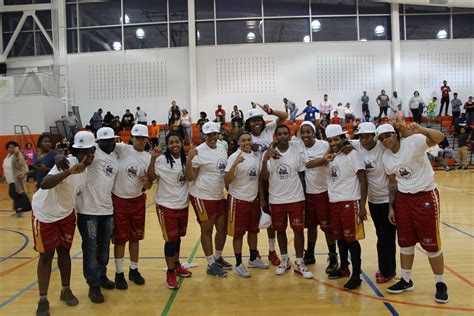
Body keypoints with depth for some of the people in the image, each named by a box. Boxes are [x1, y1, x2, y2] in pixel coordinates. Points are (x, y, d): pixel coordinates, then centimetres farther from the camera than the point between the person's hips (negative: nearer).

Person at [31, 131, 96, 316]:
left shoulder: (89, 168, -9)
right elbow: (44, 184, -48)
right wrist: (69, 171, -60)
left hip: (66, 214, 6)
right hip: (45, 214, -5)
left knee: (64, 252, 12)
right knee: (46, 256, 1)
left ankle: (66, 290, 28)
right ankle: (43, 300, 13)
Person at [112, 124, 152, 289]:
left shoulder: (148, 158, -1)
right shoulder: (122, 149, -8)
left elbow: (148, 186, 0)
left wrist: (146, 183, -21)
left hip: (138, 201, 3)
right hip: (119, 200, -3)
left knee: (135, 237, 13)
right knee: (120, 238, 6)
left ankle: (134, 270, 28)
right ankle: (119, 273, 19)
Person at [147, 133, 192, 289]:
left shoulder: (185, 159, 5)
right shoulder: (162, 160, -12)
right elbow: (150, 177, -21)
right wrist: (153, 159, -29)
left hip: (183, 205, 5)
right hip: (166, 205, -5)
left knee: (178, 237, 17)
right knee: (171, 239, -1)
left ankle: (177, 265, 35)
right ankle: (170, 273, 13)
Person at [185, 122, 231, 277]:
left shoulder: (222, 148, 7)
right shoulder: (199, 152, -15)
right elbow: (190, 178, -16)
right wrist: (189, 159, -28)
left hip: (220, 196, 7)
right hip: (202, 197, -7)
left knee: (222, 228, 14)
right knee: (207, 230, 5)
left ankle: (218, 258, 34)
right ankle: (211, 265, 17)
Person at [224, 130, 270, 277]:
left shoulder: (257, 155, 4)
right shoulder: (234, 157, -15)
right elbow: (227, 181, -22)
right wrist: (235, 164, -33)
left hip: (254, 199, 6)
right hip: (238, 200, -6)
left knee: (253, 230, 17)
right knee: (238, 233, 4)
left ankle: (253, 259, 34)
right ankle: (239, 264, 15)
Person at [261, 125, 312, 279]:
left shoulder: (297, 151, -4)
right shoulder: (269, 153, -4)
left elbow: (301, 175, 3)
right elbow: (265, 177, -8)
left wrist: (302, 194, 3)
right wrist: (265, 159, -22)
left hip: (296, 199, -1)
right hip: (276, 200, 1)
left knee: (298, 230, 3)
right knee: (280, 230, 12)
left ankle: (299, 263, 16)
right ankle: (285, 260, 28)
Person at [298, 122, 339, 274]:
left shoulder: (324, 145, -10)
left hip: (323, 192, -3)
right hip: (307, 192, 4)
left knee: (327, 226, 1)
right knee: (311, 225, 16)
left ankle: (333, 258, 14)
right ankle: (309, 255, 30)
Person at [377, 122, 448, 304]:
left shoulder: (413, 142, -14)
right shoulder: (386, 157, 3)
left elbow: (439, 138, -30)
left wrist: (420, 129, -46)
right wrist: (391, 207, 8)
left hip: (426, 197, -5)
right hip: (403, 199, 5)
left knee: (431, 244, 3)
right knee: (405, 242, 12)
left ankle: (440, 284, 21)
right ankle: (406, 281, 27)